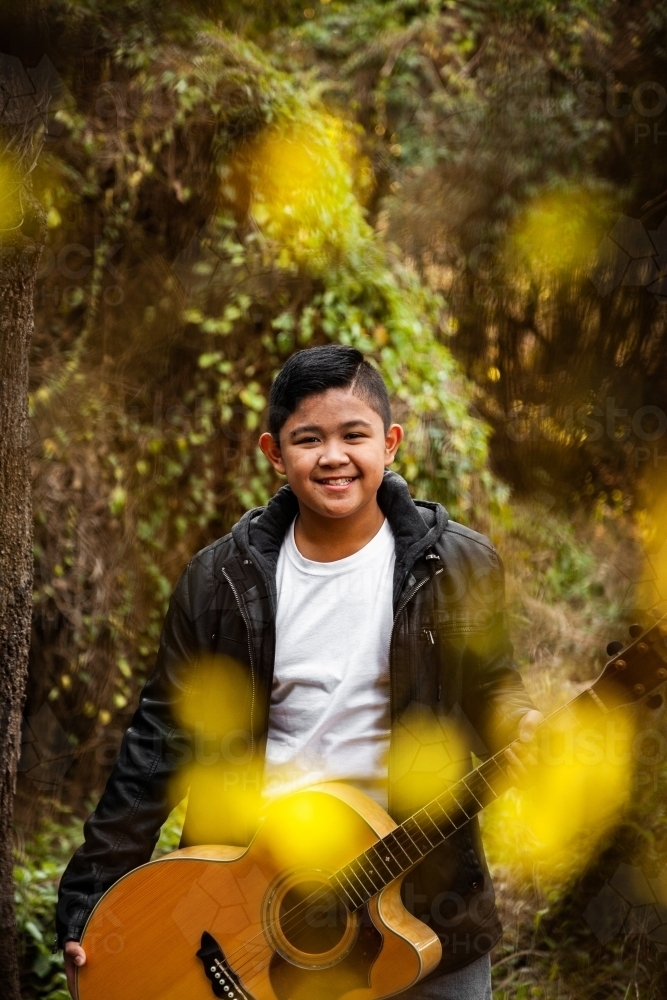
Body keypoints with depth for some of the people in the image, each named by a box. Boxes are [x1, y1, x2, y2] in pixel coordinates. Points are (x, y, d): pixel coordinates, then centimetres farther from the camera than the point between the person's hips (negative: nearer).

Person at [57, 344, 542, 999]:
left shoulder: (460, 569, -2)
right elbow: (161, 742, 2)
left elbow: (491, 691, 7)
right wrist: (89, 906, 0)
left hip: (423, 917, -1)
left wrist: (520, 730, -18)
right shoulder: (221, 581, 0)